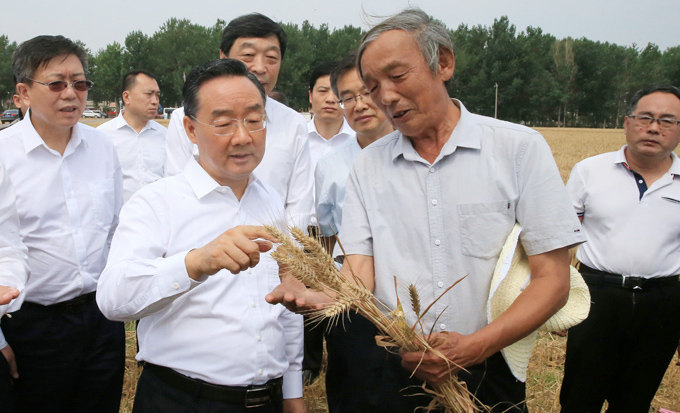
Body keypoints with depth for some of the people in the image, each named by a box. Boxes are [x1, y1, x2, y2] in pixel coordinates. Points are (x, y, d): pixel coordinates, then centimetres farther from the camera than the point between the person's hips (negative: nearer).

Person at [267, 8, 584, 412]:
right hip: (395, 368, 2)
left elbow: (552, 282, -10)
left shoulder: (519, 147, -8)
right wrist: (319, 297, -27)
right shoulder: (367, 166, 1)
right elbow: (360, 272, -5)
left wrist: (473, 347, -22)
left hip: (488, 372, -2)